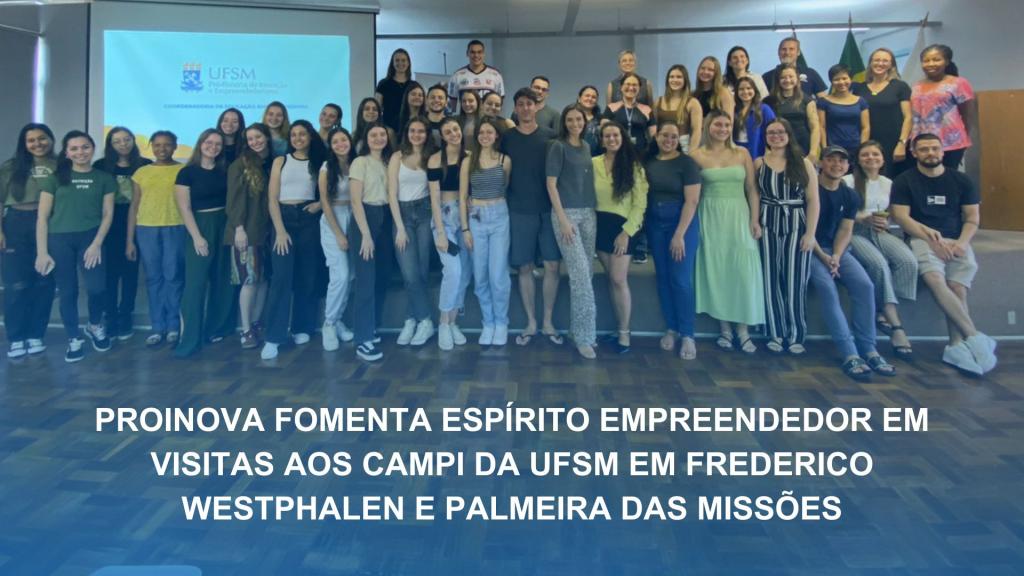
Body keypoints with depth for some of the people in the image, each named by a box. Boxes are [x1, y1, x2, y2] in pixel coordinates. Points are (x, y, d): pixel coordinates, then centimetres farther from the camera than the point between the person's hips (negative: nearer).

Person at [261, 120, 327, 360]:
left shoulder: (318, 163, 10)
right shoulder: (281, 161, 6)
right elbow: (272, 199, -1)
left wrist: (320, 204, -8)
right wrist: (280, 230, -12)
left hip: (309, 219, 2)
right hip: (284, 218, -2)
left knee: (307, 276, 4)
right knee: (282, 277, -10)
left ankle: (302, 328, 16)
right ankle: (274, 337, -11)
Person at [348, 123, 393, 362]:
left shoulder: (388, 162, 13)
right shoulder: (360, 163, -5)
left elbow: (390, 194, 13)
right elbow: (356, 201, -11)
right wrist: (365, 234, -17)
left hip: (384, 219, 6)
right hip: (365, 219, -6)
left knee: (381, 279, 9)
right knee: (366, 279, -9)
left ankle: (370, 328, 24)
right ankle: (363, 340, -8)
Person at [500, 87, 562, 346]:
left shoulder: (550, 136, 5)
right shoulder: (506, 138, 4)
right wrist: (503, 204, 0)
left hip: (548, 209, 0)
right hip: (519, 211, 0)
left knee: (552, 266, 0)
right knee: (524, 268, 4)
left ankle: (548, 321, 13)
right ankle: (531, 322, 15)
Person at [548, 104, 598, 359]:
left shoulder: (586, 147, 14)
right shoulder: (558, 146, -4)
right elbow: (551, 184, -8)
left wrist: (593, 209, 11)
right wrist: (562, 219, -15)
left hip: (589, 213, 6)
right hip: (566, 213, -6)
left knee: (586, 272, 7)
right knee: (580, 273, -11)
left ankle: (579, 329, 17)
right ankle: (584, 335, -5)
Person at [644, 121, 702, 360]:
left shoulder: (687, 162, -9)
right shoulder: (649, 163, 5)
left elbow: (692, 200, -13)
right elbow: (644, 194, 10)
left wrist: (679, 234, -17)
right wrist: (643, 225, -2)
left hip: (682, 224, -4)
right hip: (655, 226, 5)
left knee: (681, 280, -6)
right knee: (663, 278, 8)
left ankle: (687, 335, 3)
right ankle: (671, 329, 19)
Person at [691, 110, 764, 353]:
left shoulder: (742, 153, 5)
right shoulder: (697, 155, 0)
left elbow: (751, 189, 5)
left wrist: (754, 219, -3)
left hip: (738, 216, 1)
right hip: (711, 218, -1)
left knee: (743, 271, -2)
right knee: (716, 271, 2)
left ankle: (743, 330, 6)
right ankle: (725, 328, 12)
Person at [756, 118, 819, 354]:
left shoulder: (804, 163, 3)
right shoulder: (758, 163, 7)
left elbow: (813, 200, -1)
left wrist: (810, 233, -8)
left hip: (796, 226, -1)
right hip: (768, 226, 1)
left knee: (795, 281, 0)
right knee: (771, 281, 1)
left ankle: (795, 336, 8)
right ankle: (776, 334, 9)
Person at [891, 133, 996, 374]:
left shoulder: (961, 180, 17)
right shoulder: (904, 181, 10)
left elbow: (972, 218, 12)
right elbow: (901, 217, -1)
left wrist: (962, 242, -8)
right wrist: (932, 238, -12)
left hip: (956, 241, 2)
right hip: (922, 239, -2)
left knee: (957, 286, -26)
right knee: (935, 279, -32)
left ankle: (956, 345, -25)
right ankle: (975, 337, -36)